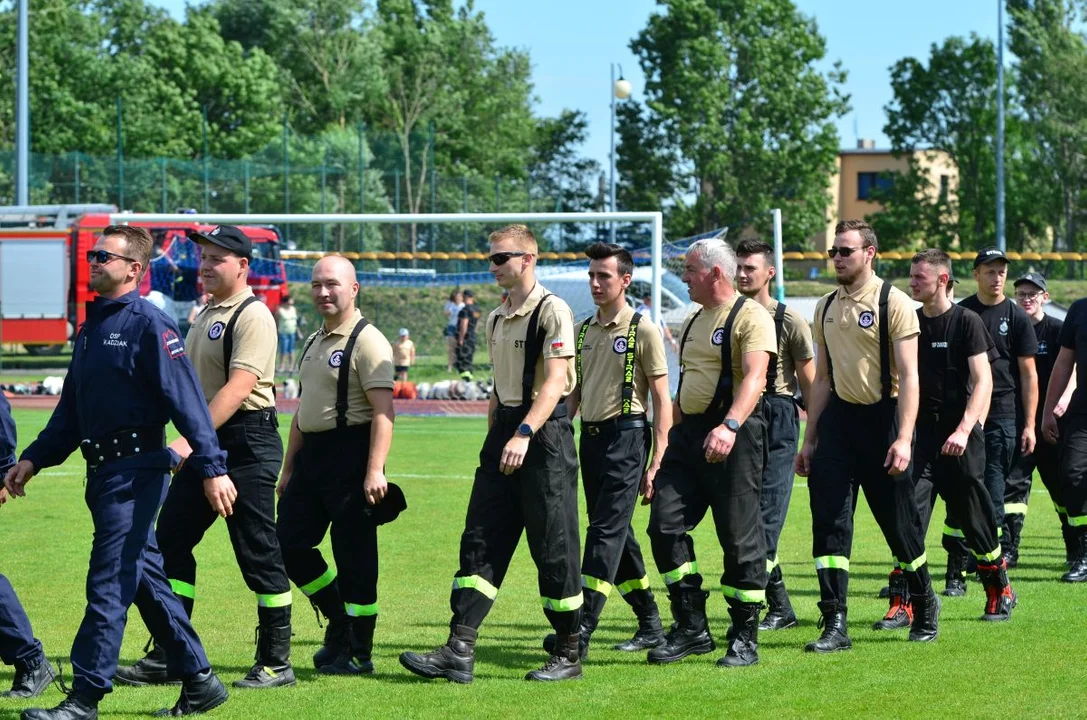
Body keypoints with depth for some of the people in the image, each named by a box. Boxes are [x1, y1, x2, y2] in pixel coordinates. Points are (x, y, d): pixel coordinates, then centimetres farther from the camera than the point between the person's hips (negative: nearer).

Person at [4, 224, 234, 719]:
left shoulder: (148, 325, -11)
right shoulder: (92, 327, 16)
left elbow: (187, 399, -18)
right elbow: (70, 410, 22)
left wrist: (211, 467, -24)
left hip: (136, 472, -9)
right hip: (103, 473, 9)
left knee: (109, 585, -8)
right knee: (145, 579, 13)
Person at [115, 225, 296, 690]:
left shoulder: (252, 316, -12)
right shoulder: (206, 316, 17)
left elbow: (239, 386, -24)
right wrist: (188, 441, 16)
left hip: (246, 442, -9)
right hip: (203, 444, 9)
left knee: (258, 552, -4)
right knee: (170, 542, 6)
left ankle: (276, 663, 3)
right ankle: (168, 657, 10)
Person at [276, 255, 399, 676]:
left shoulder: (367, 341, -10)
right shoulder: (313, 343, 18)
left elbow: (383, 411, -18)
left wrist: (375, 471, -25)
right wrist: (289, 468, 22)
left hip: (349, 454, -9)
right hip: (311, 453, 9)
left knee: (354, 555, -3)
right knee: (288, 543, 7)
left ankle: (358, 653, 5)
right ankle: (339, 621, 23)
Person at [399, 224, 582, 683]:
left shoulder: (552, 311, -10)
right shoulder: (496, 319, 16)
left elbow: (554, 382, -19)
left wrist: (524, 434, -28)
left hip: (545, 432, -8)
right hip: (505, 429, 8)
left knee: (554, 547, -2)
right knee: (480, 541, 0)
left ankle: (568, 655, 8)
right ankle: (459, 652, -4)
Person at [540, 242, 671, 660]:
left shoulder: (642, 331, -5)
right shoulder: (583, 331, 14)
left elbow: (662, 399, -6)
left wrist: (656, 463, -12)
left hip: (627, 436, -7)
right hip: (591, 437, 7)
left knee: (606, 530, -12)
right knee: (617, 534, 10)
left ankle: (582, 629, -17)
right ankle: (651, 626, 20)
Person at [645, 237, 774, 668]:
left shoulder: (751, 317, -9)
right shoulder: (694, 321, 19)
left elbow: (754, 378, -23)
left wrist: (729, 426, -38)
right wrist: (672, 438, 21)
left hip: (735, 434, -8)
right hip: (689, 433, 8)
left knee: (740, 537, -3)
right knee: (666, 524, -1)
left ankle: (745, 639, 6)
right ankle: (691, 628, 6)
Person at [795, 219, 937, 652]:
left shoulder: (893, 303, -8)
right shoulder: (826, 307, 11)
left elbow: (908, 375, -13)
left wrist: (903, 437, -22)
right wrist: (810, 438, 14)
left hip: (882, 417, -5)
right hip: (837, 418, 5)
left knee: (900, 523, 3)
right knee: (829, 521, -5)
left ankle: (925, 608, 25)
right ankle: (835, 625, -5)